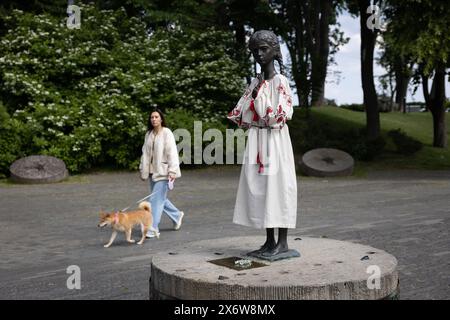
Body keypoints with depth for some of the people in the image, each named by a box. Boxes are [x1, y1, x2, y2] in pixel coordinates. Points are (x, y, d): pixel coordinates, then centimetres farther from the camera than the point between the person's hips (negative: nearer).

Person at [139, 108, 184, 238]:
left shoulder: (167, 133, -9)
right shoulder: (149, 134, 10)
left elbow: (172, 153, -14)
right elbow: (145, 153, 13)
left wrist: (172, 170, -21)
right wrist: (143, 170, 11)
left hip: (163, 172, -7)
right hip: (152, 171, 7)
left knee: (157, 199, -9)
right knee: (160, 198, 16)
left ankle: (153, 229, -3)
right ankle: (177, 215, 37)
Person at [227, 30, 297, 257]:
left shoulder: (280, 81, -5)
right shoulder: (255, 82, 14)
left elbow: (282, 114, -14)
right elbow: (244, 113, 13)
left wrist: (258, 96, -15)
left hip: (275, 140, -7)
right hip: (256, 140, 7)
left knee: (277, 186, -5)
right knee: (259, 188, 7)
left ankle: (283, 242, 4)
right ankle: (269, 241, 15)